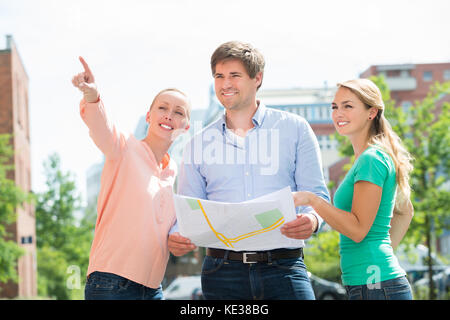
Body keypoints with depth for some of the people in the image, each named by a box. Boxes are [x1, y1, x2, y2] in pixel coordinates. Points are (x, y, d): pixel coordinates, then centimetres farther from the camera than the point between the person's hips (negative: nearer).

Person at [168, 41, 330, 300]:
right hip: (222, 272, 2)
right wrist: (176, 237, -11)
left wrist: (312, 219, -19)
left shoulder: (294, 128, 9)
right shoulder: (199, 144, 14)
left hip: (283, 268, -1)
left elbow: (316, 194, 4)